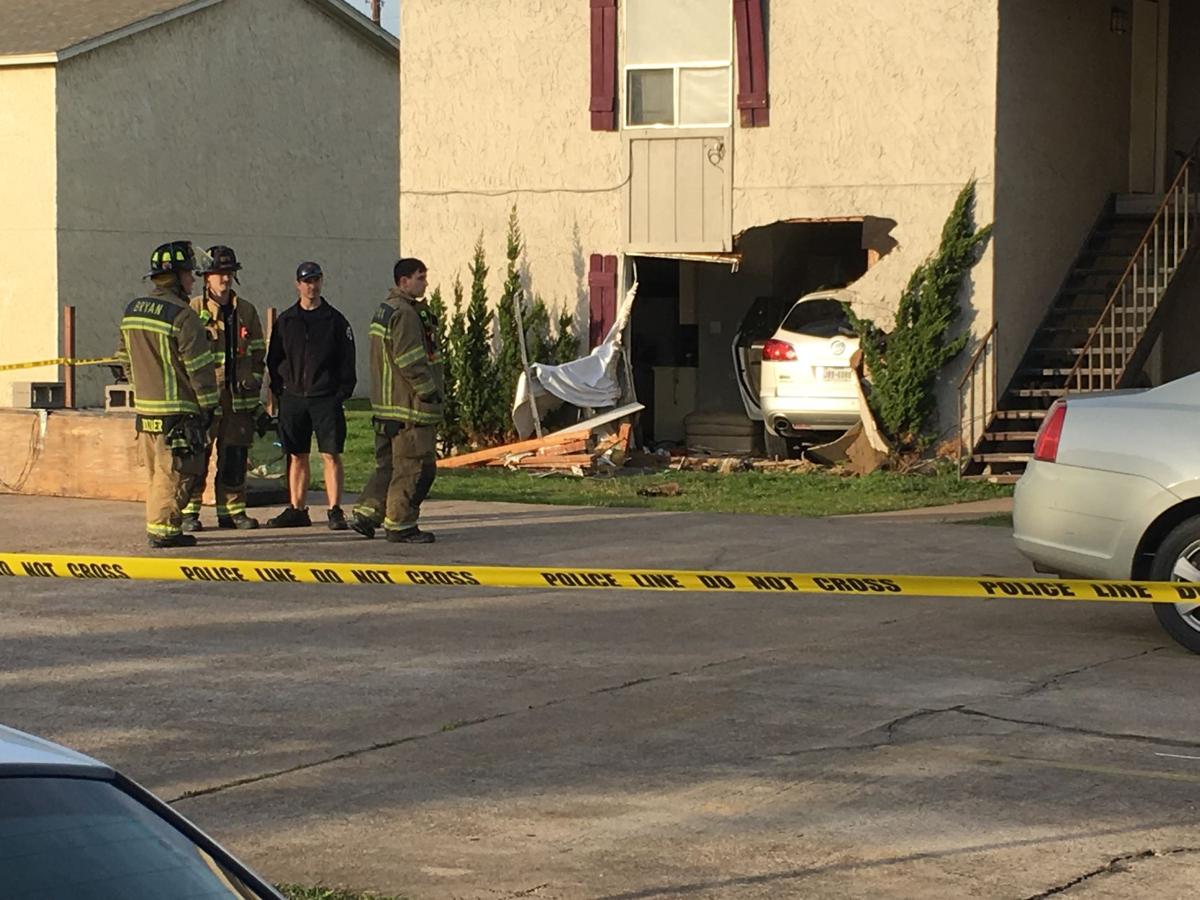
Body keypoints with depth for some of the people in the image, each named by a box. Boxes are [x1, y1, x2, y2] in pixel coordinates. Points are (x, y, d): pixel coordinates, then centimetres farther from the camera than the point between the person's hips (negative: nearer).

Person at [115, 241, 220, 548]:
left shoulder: (132, 310, 10)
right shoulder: (182, 316, -15)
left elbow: (125, 360, 17)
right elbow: (200, 367, -14)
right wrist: (209, 405, -5)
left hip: (144, 408, 8)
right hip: (177, 411, -8)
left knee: (156, 472, 15)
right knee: (174, 472, -2)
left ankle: (155, 524, 19)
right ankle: (163, 529, -2)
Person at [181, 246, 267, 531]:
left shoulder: (246, 311, 13)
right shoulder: (193, 310, -1)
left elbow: (258, 350, 19)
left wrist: (254, 380, 8)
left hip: (238, 396, 4)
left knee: (235, 456, 7)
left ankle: (232, 510, 15)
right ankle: (189, 512, 2)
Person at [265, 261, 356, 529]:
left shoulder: (335, 321, 4)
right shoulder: (285, 321, 10)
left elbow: (347, 362, 3)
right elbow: (273, 361, 12)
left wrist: (342, 394, -6)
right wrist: (279, 391, 2)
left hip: (326, 398, -2)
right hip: (292, 398, 3)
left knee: (331, 455, -6)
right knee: (297, 457, 7)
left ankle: (335, 511, -5)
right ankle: (297, 510, 14)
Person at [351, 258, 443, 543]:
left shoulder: (385, 311, 18)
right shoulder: (404, 314, -16)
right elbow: (410, 361, -21)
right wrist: (430, 391, -13)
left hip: (387, 405, 10)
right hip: (409, 406, -10)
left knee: (389, 463, 17)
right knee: (414, 466, -4)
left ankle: (366, 514, 17)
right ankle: (400, 525, 0)